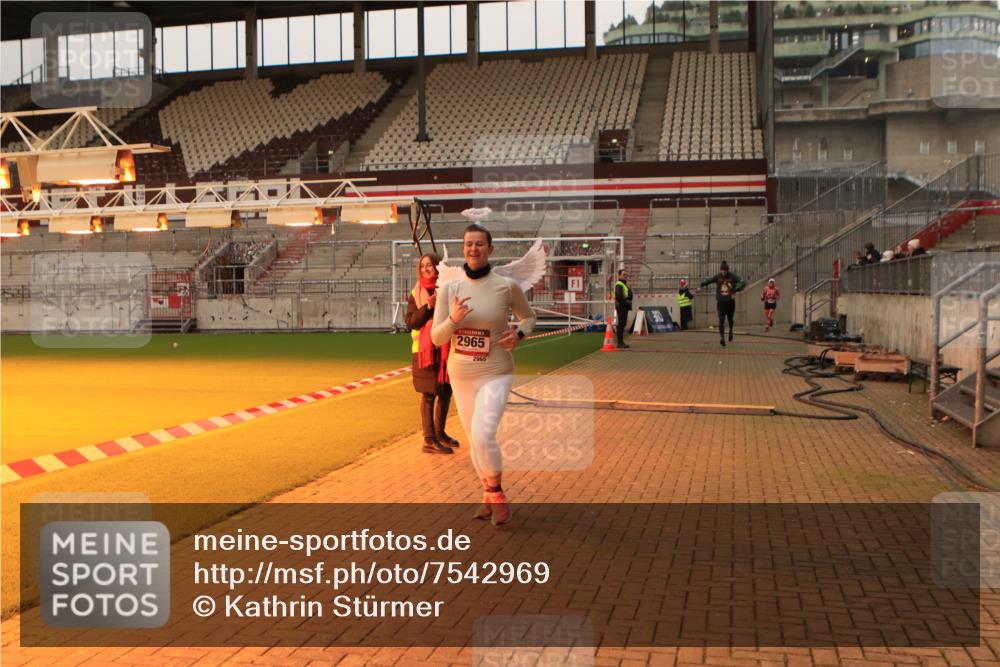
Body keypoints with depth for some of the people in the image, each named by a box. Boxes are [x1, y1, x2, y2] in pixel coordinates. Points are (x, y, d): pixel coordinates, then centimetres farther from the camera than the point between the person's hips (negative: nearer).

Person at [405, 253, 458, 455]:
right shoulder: (416, 294, 1)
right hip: (426, 349, -4)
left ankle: (439, 432, 29)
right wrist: (428, 307, -19)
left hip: (446, 349, 4)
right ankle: (429, 440, 0)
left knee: (446, 391, 13)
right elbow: (410, 322, -7)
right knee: (429, 394, -3)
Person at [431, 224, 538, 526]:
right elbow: (436, 338, -3)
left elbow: (529, 317, 9)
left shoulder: (507, 285, -9)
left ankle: (496, 493, 5)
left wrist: (519, 334, -13)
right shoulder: (449, 286, -3)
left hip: (495, 374, -4)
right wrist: (453, 319, -23)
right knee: (474, 439, 15)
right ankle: (489, 495, 38)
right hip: (460, 375, 4)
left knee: (482, 436, -21)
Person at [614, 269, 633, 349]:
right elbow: (618, 296, -23)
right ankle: (620, 343, -8)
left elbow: (629, 295, 25)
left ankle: (621, 342, 19)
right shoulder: (619, 285, -12)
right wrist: (625, 302, -19)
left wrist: (628, 303, 11)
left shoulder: (625, 284, 21)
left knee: (623, 324, 13)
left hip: (625, 307, 10)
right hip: (621, 306, -10)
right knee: (621, 324, -9)